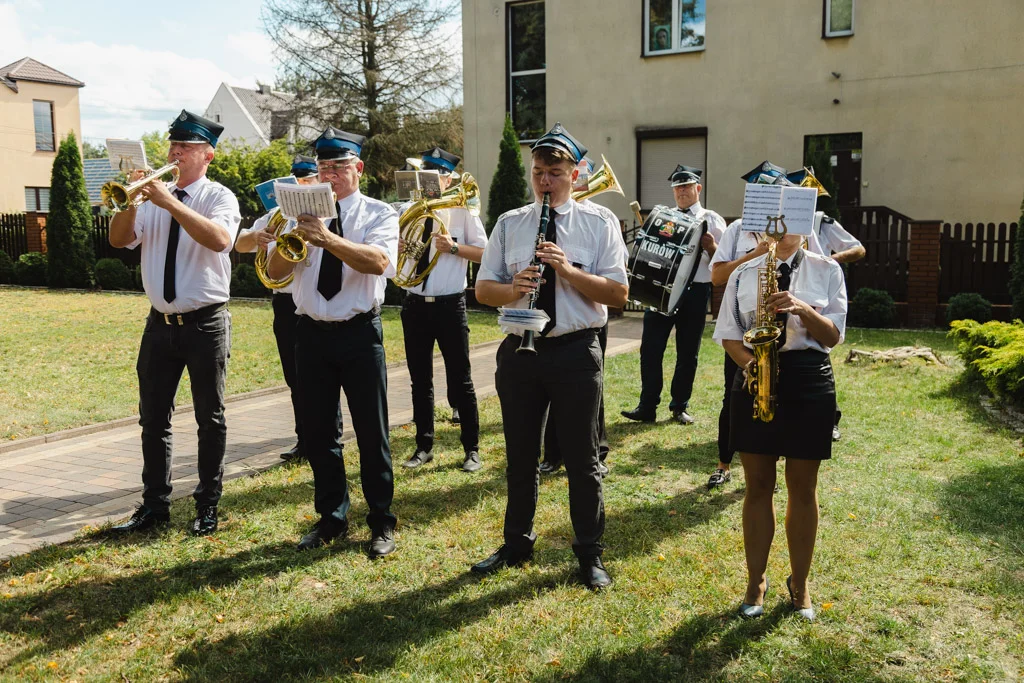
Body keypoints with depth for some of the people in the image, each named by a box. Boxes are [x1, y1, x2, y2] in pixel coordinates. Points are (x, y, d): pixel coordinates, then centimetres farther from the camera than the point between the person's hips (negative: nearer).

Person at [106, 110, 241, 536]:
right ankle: (154, 504, 21)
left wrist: (170, 203, -30)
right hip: (160, 323, 5)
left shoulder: (219, 197, -6)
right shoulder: (153, 195, 9)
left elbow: (219, 239, -26)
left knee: (209, 418, 5)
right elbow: (119, 240, 0)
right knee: (153, 418, 9)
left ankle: (208, 506, 18)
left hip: (205, 323, -5)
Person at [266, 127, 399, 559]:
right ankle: (331, 518, 27)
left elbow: (379, 262, -21)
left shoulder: (379, 214, -1)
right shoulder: (306, 214, 9)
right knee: (318, 433, 11)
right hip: (312, 333, 4)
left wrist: (328, 238, -33)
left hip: (359, 333, -4)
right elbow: (274, 272, 0)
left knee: (371, 431, 2)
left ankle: (382, 523, 16)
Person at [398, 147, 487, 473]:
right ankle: (424, 446, 23)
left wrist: (454, 247, -19)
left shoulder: (463, 210, -1)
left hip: (449, 305, -3)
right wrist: (400, 247, -13)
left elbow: (484, 253, -4)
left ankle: (471, 449, 15)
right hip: (415, 304, 4)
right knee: (420, 379, 10)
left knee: (460, 379, 3)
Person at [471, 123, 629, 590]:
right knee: (520, 456, 14)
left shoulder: (598, 223, 0)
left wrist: (568, 270, -20)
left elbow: (618, 293, -7)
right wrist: (513, 289, -16)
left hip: (575, 353, -2)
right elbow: (483, 290, 5)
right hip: (520, 351, 3)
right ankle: (517, 544, 33)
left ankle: (589, 554, 24)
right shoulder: (509, 224, 8)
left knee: (582, 459, 7)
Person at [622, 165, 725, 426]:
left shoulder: (712, 220, 5)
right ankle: (647, 407, 6)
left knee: (688, 352, 7)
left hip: (695, 291, -2)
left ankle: (680, 406, 21)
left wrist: (711, 247, -18)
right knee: (650, 348, -2)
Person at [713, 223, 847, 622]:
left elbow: (833, 336, -2)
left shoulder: (827, 271, 4)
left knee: (803, 488, 8)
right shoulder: (743, 273, 7)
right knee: (758, 486, 8)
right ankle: (756, 581, 22)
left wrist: (802, 309, -19)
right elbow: (728, 335, 6)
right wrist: (748, 361, -13)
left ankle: (799, 584, 24)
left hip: (809, 380, -1)